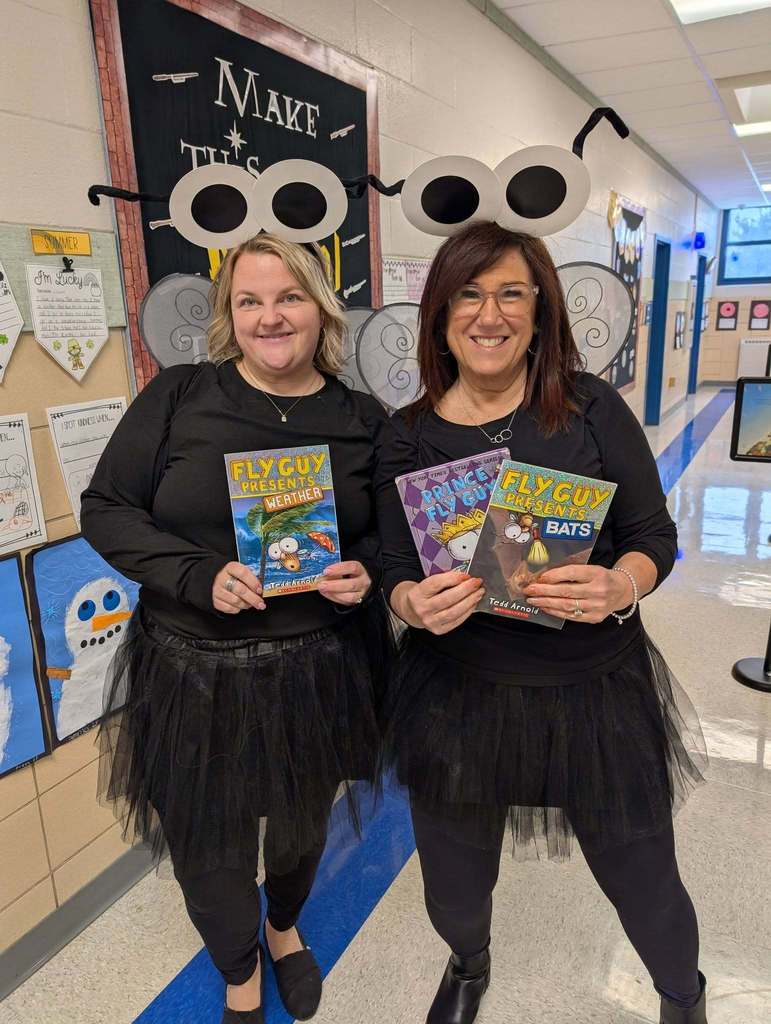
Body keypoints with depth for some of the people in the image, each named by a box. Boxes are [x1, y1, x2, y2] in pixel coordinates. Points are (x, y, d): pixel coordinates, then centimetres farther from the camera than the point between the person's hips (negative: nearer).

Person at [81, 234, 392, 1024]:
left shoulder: (364, 420, -2)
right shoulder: (176, 397, -7)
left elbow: (394, 533, 8)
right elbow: (105, 511, -6)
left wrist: (368, 571, -14)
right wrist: (199, 575, -20)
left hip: (319, 671, 2)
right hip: (193, 673, -1)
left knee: (301, 827, 24)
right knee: (208, 847, 16)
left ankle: (285, 928, 61)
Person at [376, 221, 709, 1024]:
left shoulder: (591, 406, -8)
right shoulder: (408, 436, -4)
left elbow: (656, 535, -4)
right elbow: (395, 573, -1)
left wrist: (620, 587, -25)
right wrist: (415, 604, -23)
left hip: (599, 688, -1)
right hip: (458, 693, 2)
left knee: (644, 884, 18)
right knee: (454, 888, 20)